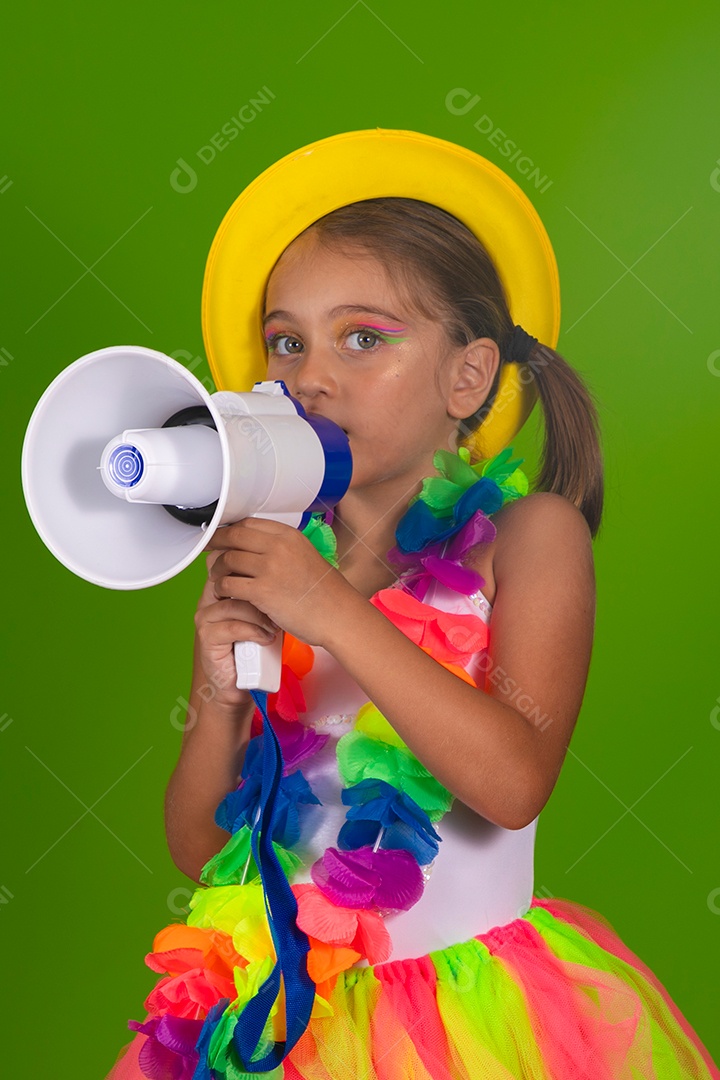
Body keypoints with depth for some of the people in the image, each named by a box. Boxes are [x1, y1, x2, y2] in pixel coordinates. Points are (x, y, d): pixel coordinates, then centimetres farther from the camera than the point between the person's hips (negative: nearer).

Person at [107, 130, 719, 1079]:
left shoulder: (528, 533, -7)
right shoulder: (262, 560, -1)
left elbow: (516, 781, -22)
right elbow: (197, 848, 1)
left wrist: (334, 613, -25)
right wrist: (220, 698, -17)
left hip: (471, 1002, -2)